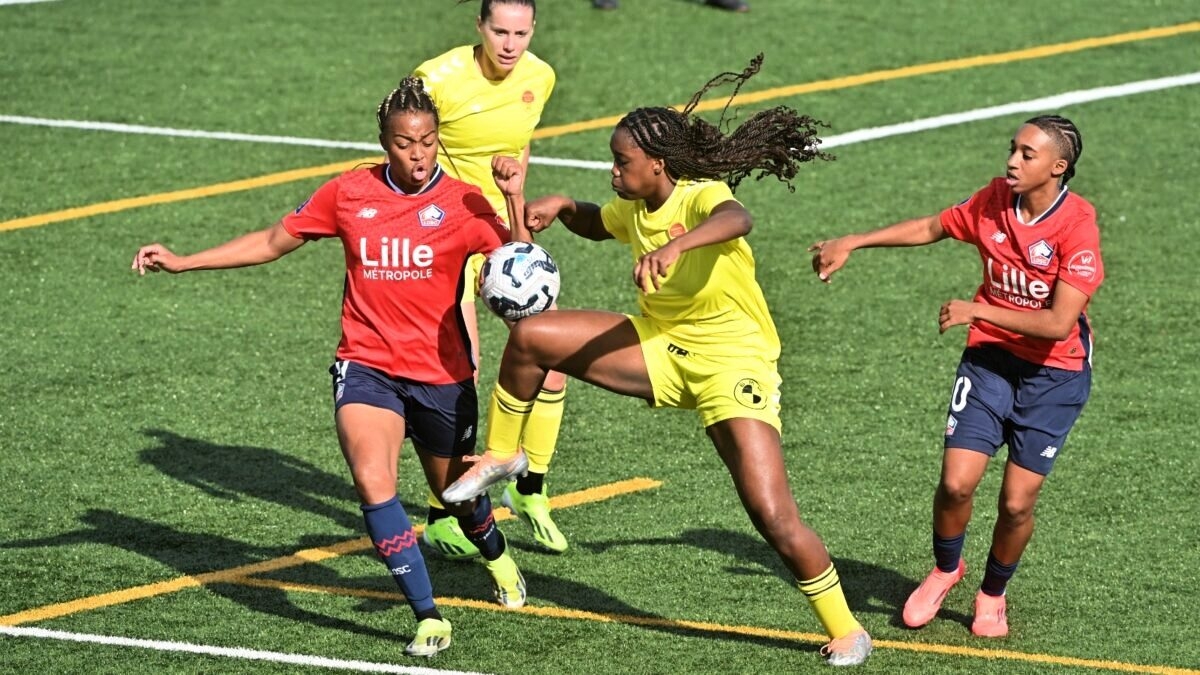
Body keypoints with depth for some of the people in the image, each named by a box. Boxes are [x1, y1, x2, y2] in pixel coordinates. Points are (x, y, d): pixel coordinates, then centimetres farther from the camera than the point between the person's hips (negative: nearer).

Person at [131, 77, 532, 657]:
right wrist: (181, 262, 6)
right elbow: (274, 242, 9)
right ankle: (428, 618, -17)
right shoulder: (349, 194, -1)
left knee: (457, 494, 17)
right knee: (372, 481, -24)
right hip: (366, 366, 0)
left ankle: (496, 557, 54)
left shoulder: (463, 204, -6)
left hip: (442, 377, 0)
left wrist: (514, 200, -24)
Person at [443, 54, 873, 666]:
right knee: (531, 336, -7)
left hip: (731, 360, -7)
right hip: (658, 346, 7)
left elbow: (737, 219, -48)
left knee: (773, 516, -16)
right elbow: (597, 224, 27)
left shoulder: (702, 197, -22)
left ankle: (845, 632, 2)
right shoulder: (634, 209, 2)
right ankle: (501, 455, 16)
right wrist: (563, 207, 3)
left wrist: (677, 245, -67)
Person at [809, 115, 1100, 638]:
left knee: (1017, 502, -4)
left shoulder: (1078, 227, -20)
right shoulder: (995, 200, -4)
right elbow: (932, 227, 15)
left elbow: (1059, 324, -26)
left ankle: (993, 593, 24)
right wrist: (851, 243, 14)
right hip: (990, 358, 3)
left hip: (1053, 373, -3)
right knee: (956, 482, -10)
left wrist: (979, 310, -27)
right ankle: (945, 569, 20)